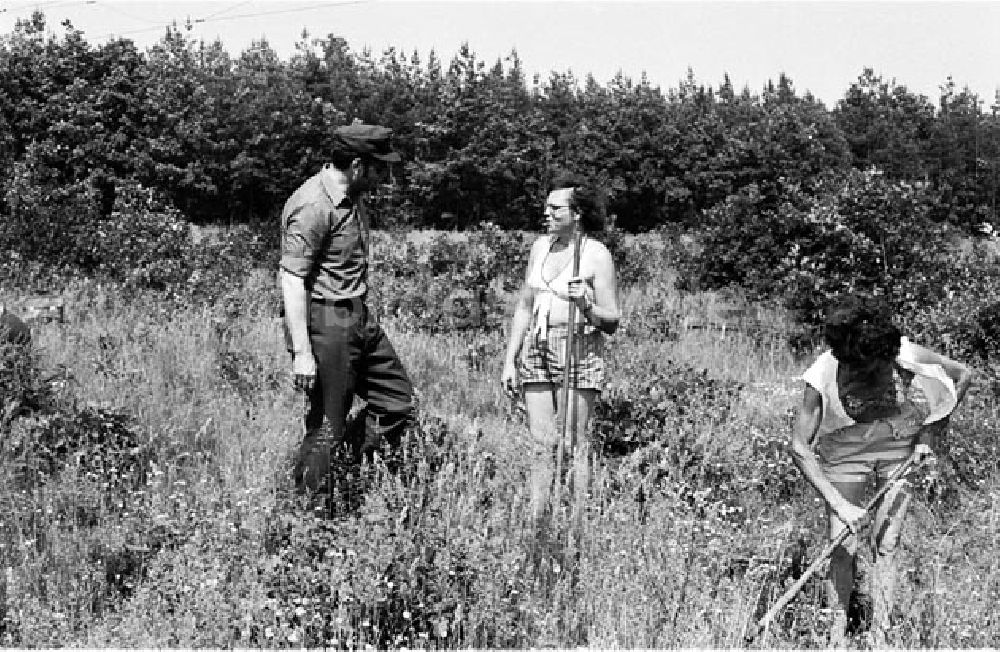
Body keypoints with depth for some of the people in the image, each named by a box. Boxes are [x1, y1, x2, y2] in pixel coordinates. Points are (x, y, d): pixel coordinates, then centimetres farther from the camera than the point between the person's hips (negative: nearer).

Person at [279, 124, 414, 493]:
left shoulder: (353, 196, 10)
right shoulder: (313, 207, -19)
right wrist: (301, 352, -25)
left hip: (360, 318, 10)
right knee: (327, 428, -4)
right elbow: (290, 279, -22)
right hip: (325, 322, -10)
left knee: (397, 400, 14)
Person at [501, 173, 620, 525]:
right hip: (536, 348, 5)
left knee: (572, 445, -5)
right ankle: (536, 522, 7)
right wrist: (509, 360, 14)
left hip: (579, 350, -5)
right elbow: (524, 307, 17)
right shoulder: (540, 247, 12)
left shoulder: (597, 255, -5)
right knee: (540, 443, 4)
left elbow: (611, 321, -4)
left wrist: (585, 304, -23)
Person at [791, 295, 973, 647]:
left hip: (901, 447, 1)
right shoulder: (825, 376, -28)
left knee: (886, 546, -3)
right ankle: (837, 636, 10)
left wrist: (930, 433, -10)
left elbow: (963, 375, -7)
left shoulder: (903, 354, -26)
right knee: (843, 548, -4)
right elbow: (799, 446, -23)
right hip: (845, 450, -1)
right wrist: (838, 503, -29)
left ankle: (880, 637, 5)